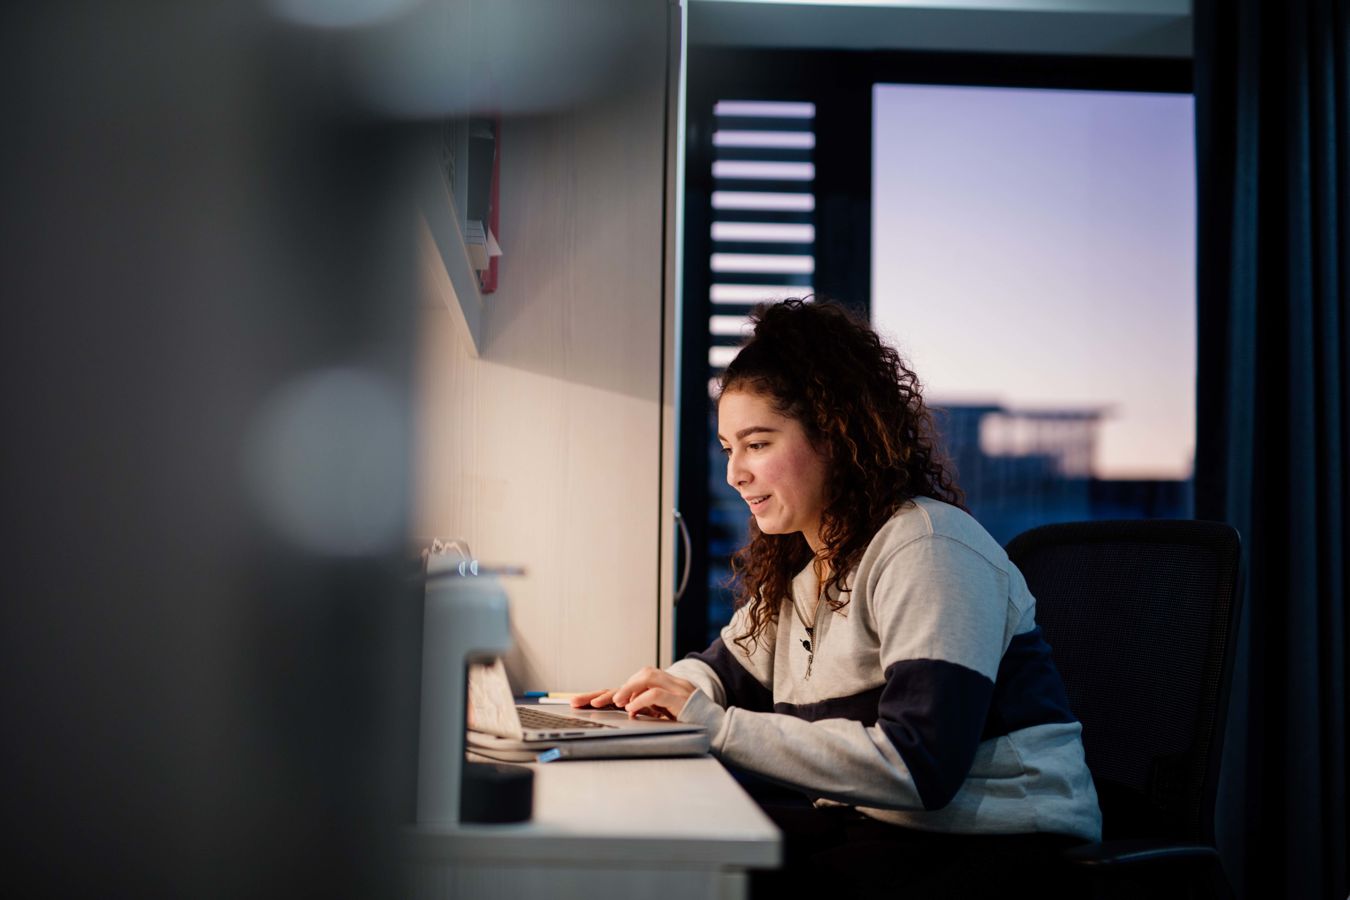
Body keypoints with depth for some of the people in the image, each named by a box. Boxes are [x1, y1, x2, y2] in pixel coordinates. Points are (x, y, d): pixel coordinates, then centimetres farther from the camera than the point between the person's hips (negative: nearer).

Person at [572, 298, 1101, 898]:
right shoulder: (796, 563, 13)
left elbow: (918, 767, -26)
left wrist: (718, 726, -24)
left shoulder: (928, 552, -16)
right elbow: (730, 663, 28)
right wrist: (668, 692, 3)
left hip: (992, 848, -8)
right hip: (871, 825, 8)